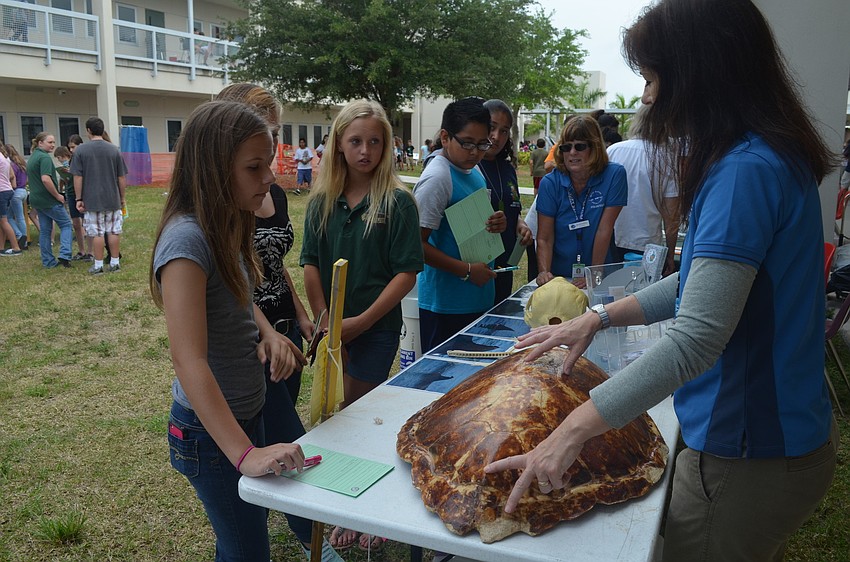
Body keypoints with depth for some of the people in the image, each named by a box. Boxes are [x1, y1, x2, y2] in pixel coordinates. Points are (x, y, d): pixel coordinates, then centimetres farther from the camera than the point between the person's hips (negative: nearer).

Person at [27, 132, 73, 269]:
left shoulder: (32, 157, 15)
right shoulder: (44, 157, -16)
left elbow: (28, 179, 24)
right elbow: (45, 179, -27)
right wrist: (58, 195, -18)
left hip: (36, 199, 9)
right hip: (49, 200, -9)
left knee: (44, 230, 11)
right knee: (65, 223, 4)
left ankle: (48, 261, 14)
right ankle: (64, 255, -8)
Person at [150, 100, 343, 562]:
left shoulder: (225, 227, 1)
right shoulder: (186, 239, -27)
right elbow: (188, 361, -32)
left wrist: (268, 333, -6)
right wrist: (245, 454, -36)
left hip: (247, 411, 8)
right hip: (211, 431, -8)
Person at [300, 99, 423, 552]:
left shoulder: (397, 201, -8)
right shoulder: (322, 200, 2)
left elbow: (407, 272, -11)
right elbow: (311, 264, 2)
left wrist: (361, 322, -13)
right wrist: (325, 323, -6)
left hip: (377, 328, -3)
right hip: (333, 327, 4)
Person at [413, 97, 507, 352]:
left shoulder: (473, 170, 10)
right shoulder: (436, 178, -17)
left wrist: (497, 224, 0)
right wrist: (466, 270, -21)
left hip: (480, 300, 9)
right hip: (446, 306, -9)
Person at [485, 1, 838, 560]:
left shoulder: (747, 171, -25)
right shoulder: (776, 157, 8)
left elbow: (698, 336, -32)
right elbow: (707, 282, 14)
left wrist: (572, 431, -30)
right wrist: (599, 317, 9)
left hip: (749, 454, -9)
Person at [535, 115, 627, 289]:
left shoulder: (614, 175, -6)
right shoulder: (550, 183, -3)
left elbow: (604, 230, -9)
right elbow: (544, 238, -5)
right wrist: (544, 272, -20)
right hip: (558, 276, 1)